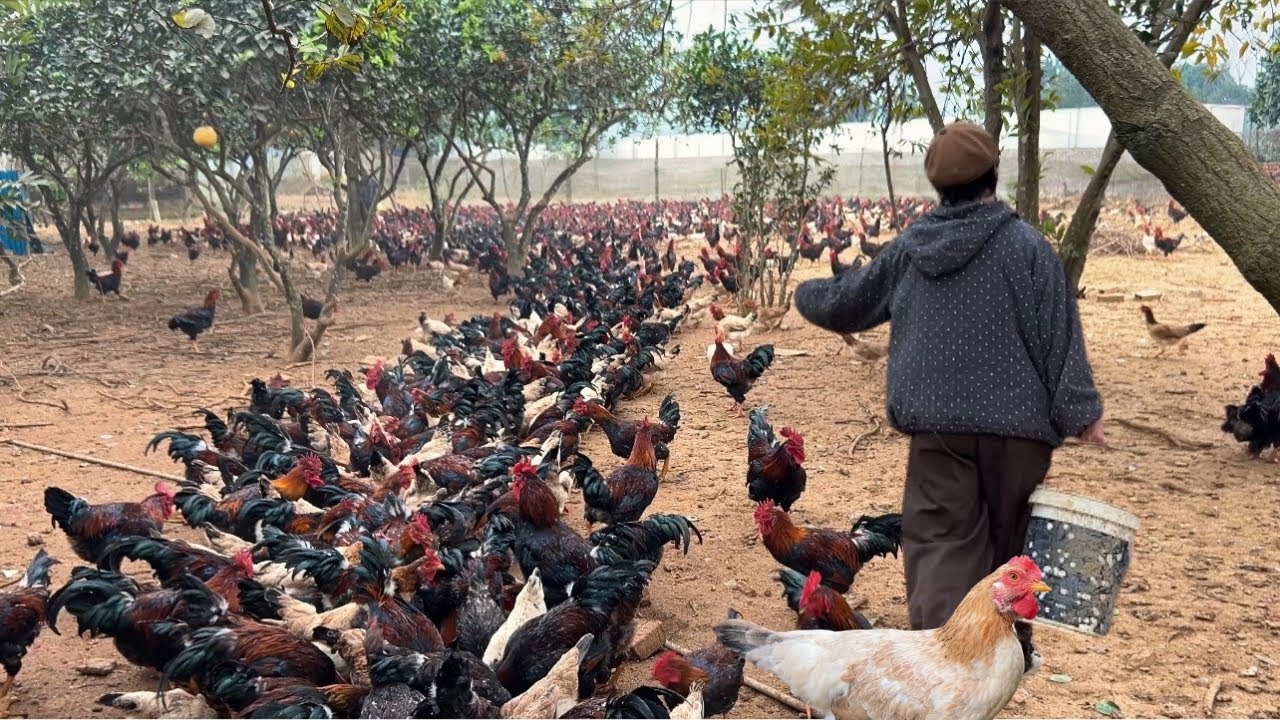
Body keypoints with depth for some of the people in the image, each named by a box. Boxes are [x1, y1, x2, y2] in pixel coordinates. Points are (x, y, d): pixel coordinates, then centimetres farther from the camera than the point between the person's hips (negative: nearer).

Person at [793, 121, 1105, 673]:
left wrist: (807, 296, 38)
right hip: (1015, 422, -1)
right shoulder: (1025, 245, -6)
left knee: (940, 543, 3)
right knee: (1007, 542, 17)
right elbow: (1058, 335, -9)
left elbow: (848, 302, 18)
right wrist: (1081, 411, -3)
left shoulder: (909, 247, 4)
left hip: (935, 424, 1)